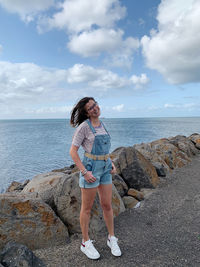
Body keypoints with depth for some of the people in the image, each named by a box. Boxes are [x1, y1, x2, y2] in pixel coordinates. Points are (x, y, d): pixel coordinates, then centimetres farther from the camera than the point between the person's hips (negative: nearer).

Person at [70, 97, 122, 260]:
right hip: (90, 168, -6)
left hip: (105, 168, 6)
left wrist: (112, 164, 8)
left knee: (107, 205, 13)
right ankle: (86, 243, 28)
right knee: (87, 208, 9)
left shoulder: (101, 125, 10)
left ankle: (112, 239, 32)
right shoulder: (84, 126, -12)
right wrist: (84, 172, -19)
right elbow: (73, 151, -12)